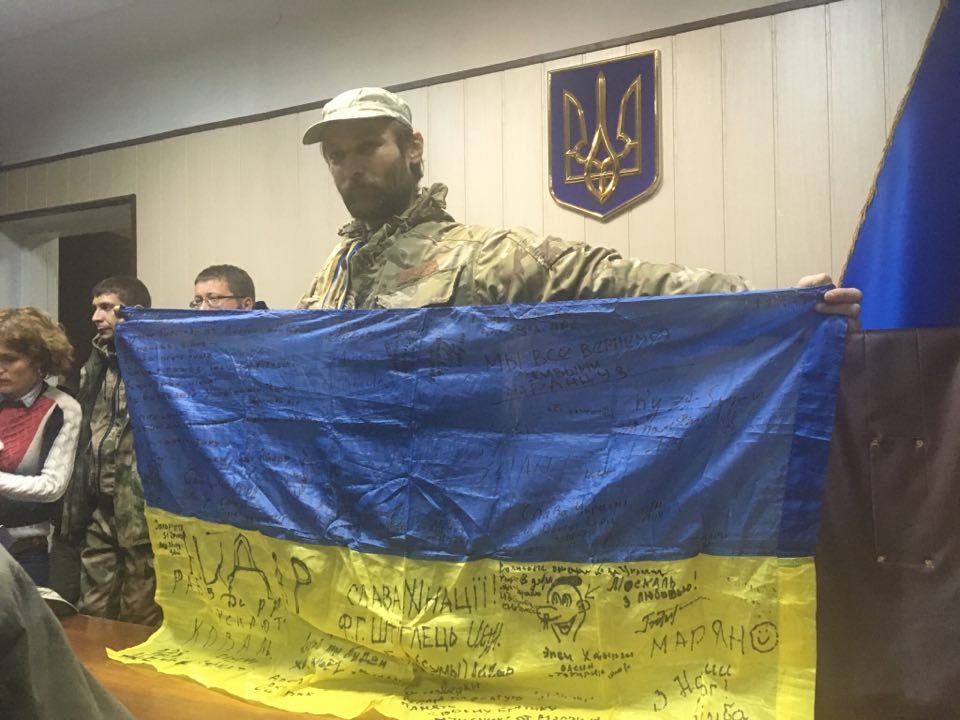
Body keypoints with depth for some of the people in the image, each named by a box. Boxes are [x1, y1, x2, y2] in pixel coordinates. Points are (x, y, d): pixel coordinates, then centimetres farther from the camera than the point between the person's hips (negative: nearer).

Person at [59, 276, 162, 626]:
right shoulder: (95, 367, 14)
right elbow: (84, 442, 16)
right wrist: (75, 511, 13)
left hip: (143, 513, -7)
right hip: (99, 513, 7)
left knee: (139, 624, 4)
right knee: (92, 617, 15)